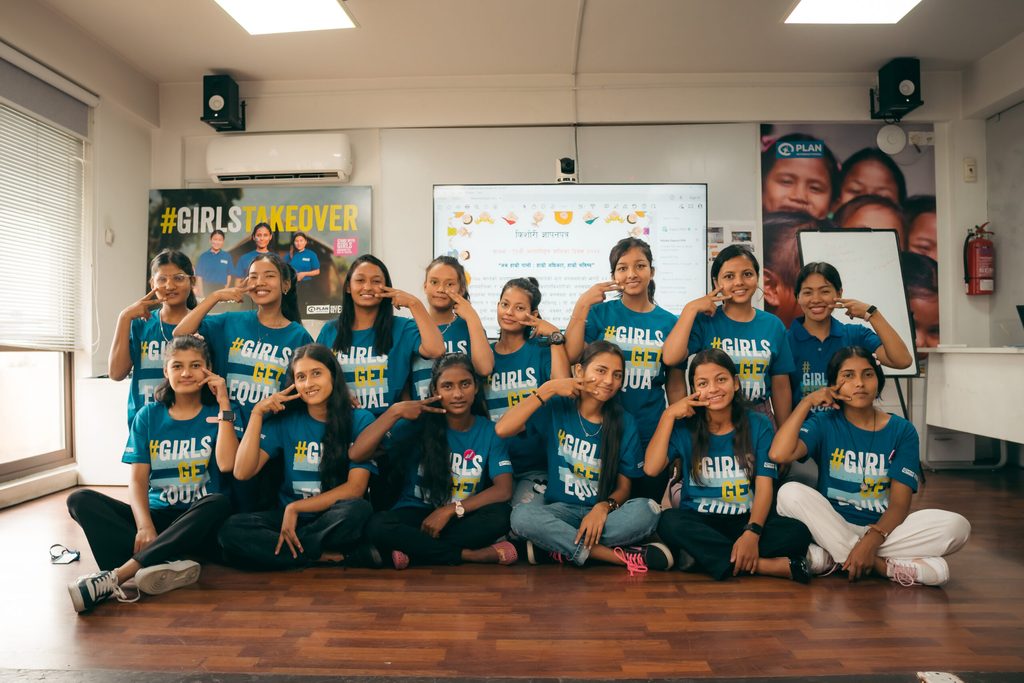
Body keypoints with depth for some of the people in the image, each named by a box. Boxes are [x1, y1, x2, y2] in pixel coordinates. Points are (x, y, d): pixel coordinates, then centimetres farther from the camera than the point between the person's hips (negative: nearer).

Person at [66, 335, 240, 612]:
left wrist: (224, 404, -13)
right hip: (156, 515, 3)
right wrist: (145, 526, -19)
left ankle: (115, 576, -37)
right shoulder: (149, 415, 7)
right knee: (81, 500, -18)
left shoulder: (219, 414, 2)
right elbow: (138, 479, -1)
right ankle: (167, 565, -39)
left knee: (219, 502, -35)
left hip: (199, 525, -2)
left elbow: (226, 464, -15)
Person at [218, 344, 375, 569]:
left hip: (333, 520, -2)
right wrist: (257, 412, -9)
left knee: (358, 510, -36)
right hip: (289, 517, 3)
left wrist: (295, 508, -14)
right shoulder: (283, 420, 4)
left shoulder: (360, 420, -4)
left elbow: (355, 488, -11)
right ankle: (324, 556, -17)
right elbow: (242, 472, -6)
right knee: (231, 530, -25)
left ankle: (285, 547, -14)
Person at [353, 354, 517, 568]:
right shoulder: (420, 423, -6)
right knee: (377, 526, -33)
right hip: (417, 512, 0)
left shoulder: (489, 431, -3)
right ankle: (473, 555, -22)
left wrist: (451, 510, -22)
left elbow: (504, 490, -14)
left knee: (499, 515, -31)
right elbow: (357, 454, -13)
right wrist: (395, 411, -22)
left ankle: (415, 551, -19)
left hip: (464, 517, 1)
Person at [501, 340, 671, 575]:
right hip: (562, 510, -1)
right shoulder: (557, 408, -3)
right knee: (521, 516, -34)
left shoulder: (625, 423, -1)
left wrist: (605, 506, -21)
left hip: (603, 512, 1)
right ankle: (623, 556, -27)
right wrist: (548, 389, -15)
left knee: (647, 510, -31)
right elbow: (502, 429, -17)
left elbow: (624, 486, 2)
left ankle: (560, 548, -21)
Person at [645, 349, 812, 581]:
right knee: (669, 521, -33)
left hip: (746, 520, 0)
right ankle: (771, 566, -28)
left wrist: (752, 532, -25)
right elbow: (651, 469, -10)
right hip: (698, 521, 0)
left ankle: (701, 556, -25)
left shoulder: (758, 425, 3)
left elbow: (764, 486, -6)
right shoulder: (684, 427, 3)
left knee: (798, 532, -27)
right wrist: (668, 415, -8)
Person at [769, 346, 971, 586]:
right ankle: (884, 566, -23)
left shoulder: (902, 430, 1)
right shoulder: (824, 424, 0)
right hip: (831, 527, -1)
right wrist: (807, 402, -12)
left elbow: (899, 503, -7)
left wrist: (871, 540, -25)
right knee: (791, 493, -29)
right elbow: (779, 454, -22)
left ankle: (832, 559, -24)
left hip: (883, 529, 1)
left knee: (957, 525, -24)